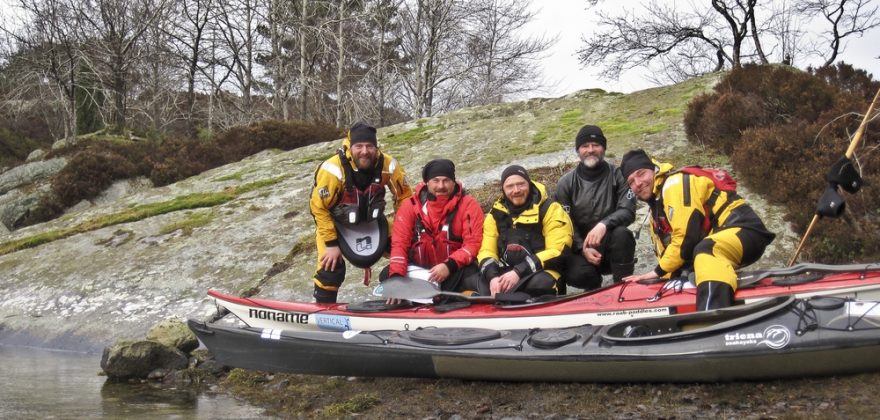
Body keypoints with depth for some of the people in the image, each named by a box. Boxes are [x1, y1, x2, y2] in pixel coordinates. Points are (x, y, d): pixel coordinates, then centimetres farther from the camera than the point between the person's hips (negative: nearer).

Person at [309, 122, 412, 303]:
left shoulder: (388, 165, -23)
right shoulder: (333, 169, -33)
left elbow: (404, 197, -6)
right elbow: (318, 207, -23)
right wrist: (331, 244, -20)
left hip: (372, 221, 4)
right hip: (335, 223, -4)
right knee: (331, 267, -17)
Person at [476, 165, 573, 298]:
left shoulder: (549, 210, -4)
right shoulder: (496, 215, 10)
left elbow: (557, 251, -12)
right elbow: (487, 251, 6)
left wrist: (519, 272, -21)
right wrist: (492, 276, -18)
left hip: (541, 272, -3)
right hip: (505, 273, 3)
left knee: (540, 283, -38)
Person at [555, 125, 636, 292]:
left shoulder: (617, 175, -2)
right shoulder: (566, 183, 0)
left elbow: (628, 211, -13)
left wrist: (604, 225, -33)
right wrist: (583, 248, -19)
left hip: (611, 247, 0)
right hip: (579, 248, 0)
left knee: (621, 233, -34)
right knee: (577, 274, -32)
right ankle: (595, 286, 6)